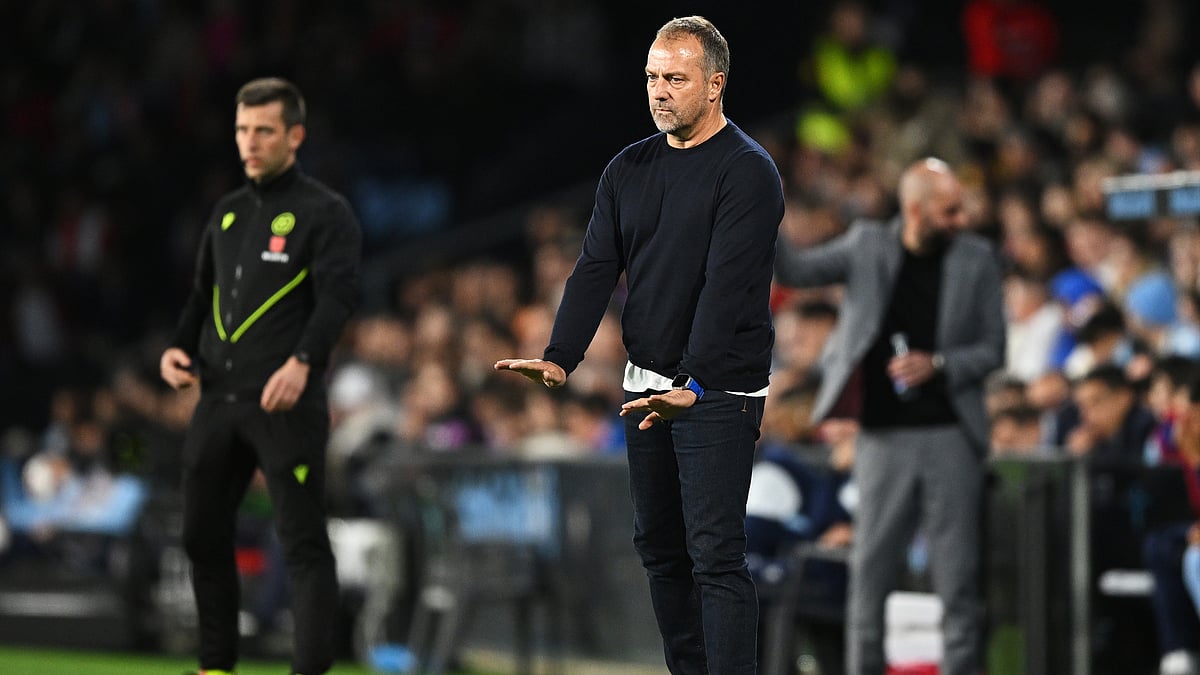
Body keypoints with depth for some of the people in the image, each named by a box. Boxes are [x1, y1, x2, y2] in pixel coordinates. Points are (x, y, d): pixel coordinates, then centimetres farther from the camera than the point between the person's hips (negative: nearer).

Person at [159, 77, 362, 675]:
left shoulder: (325, 213, -3)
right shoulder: (227, 213, 18)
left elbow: (337, 296, -15)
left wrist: (301, 363, -29)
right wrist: (180, 347, 6)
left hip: (286, 404, -7)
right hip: (218, 400, 7)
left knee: (302, 542, -7)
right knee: (202, 535, 10)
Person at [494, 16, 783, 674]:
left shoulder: (747, 171, -12)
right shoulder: (629, 168, 10)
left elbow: (726, 286, -21)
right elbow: (595, 269, 4)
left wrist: (693, 384, -31)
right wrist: (559, 358, -11)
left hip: (718, 390, -7)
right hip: (646, 384, 7)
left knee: (714, 553, -12)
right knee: (658, 545, 11)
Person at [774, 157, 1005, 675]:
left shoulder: (976, 259, 3)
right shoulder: (868, 245, 3)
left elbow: (993, 349, 5)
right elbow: (796, 271, -1)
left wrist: (937, 364, -12)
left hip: (951, 435, 0)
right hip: (884, 437, 0)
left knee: (958, 577, 0)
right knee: (869, 572, 2)